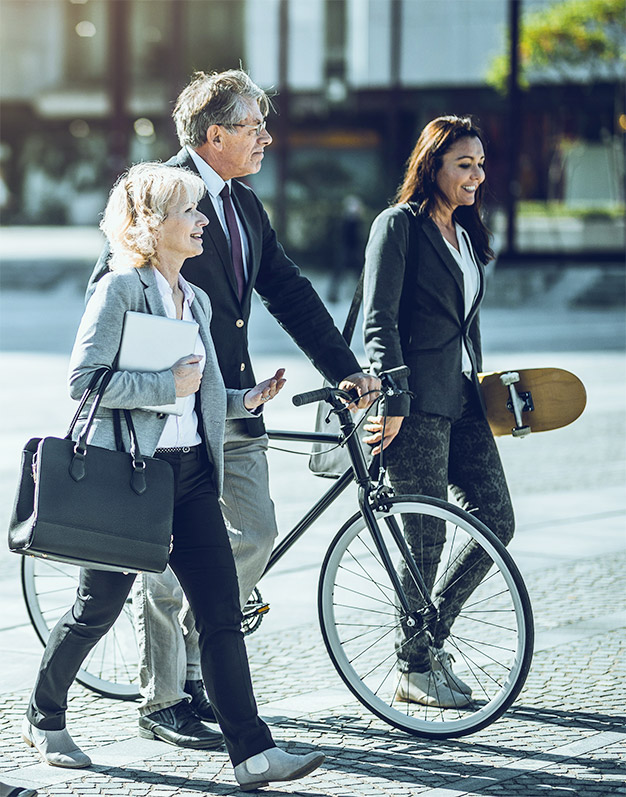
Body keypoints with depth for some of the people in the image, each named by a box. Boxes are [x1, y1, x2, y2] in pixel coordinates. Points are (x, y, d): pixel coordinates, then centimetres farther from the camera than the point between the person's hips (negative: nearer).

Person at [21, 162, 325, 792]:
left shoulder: (196, 299, 15)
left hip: (191, 470, 7)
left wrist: (245, 400, 7)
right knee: (99, 607, 6)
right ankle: (44, 720, 28)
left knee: (222, 613, -2)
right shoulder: (119, 289, -9)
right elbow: (85, 379, -19)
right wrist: (170, 384, -17)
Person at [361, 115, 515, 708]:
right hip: (414, 404, -8)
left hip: (461, 402, 8)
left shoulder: (466, 233, 16)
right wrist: (392, 402, -18)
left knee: (495, 522, 3)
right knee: (426, 541, -3)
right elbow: (379, 322, -13)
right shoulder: (398, 225, -7)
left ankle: (428, 636, 19)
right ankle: (414, 670, 10)